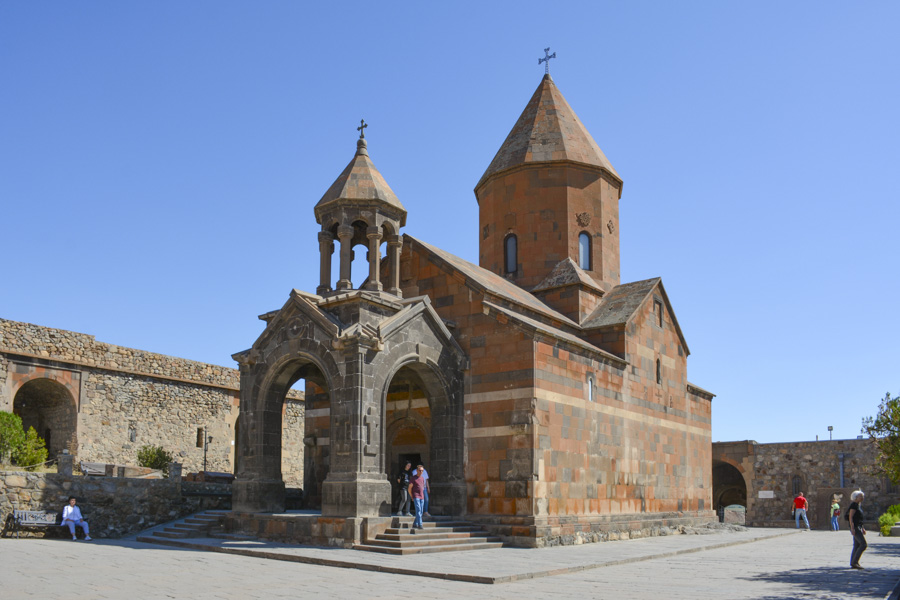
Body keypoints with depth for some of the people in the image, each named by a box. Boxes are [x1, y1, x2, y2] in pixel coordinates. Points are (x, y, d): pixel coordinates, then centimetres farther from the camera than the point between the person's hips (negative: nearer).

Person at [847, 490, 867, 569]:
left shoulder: (857, 505, 18)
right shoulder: (854, 505, -11)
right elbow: (850, 517, -17)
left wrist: (862, 528, 24)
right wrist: (852, 528, -23)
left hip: (858, 527, 10)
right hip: (855, 527, -10)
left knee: (856, 546, 9)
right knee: (863, 544, -15)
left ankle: (853, 564, 10)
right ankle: (854, 562, -14)